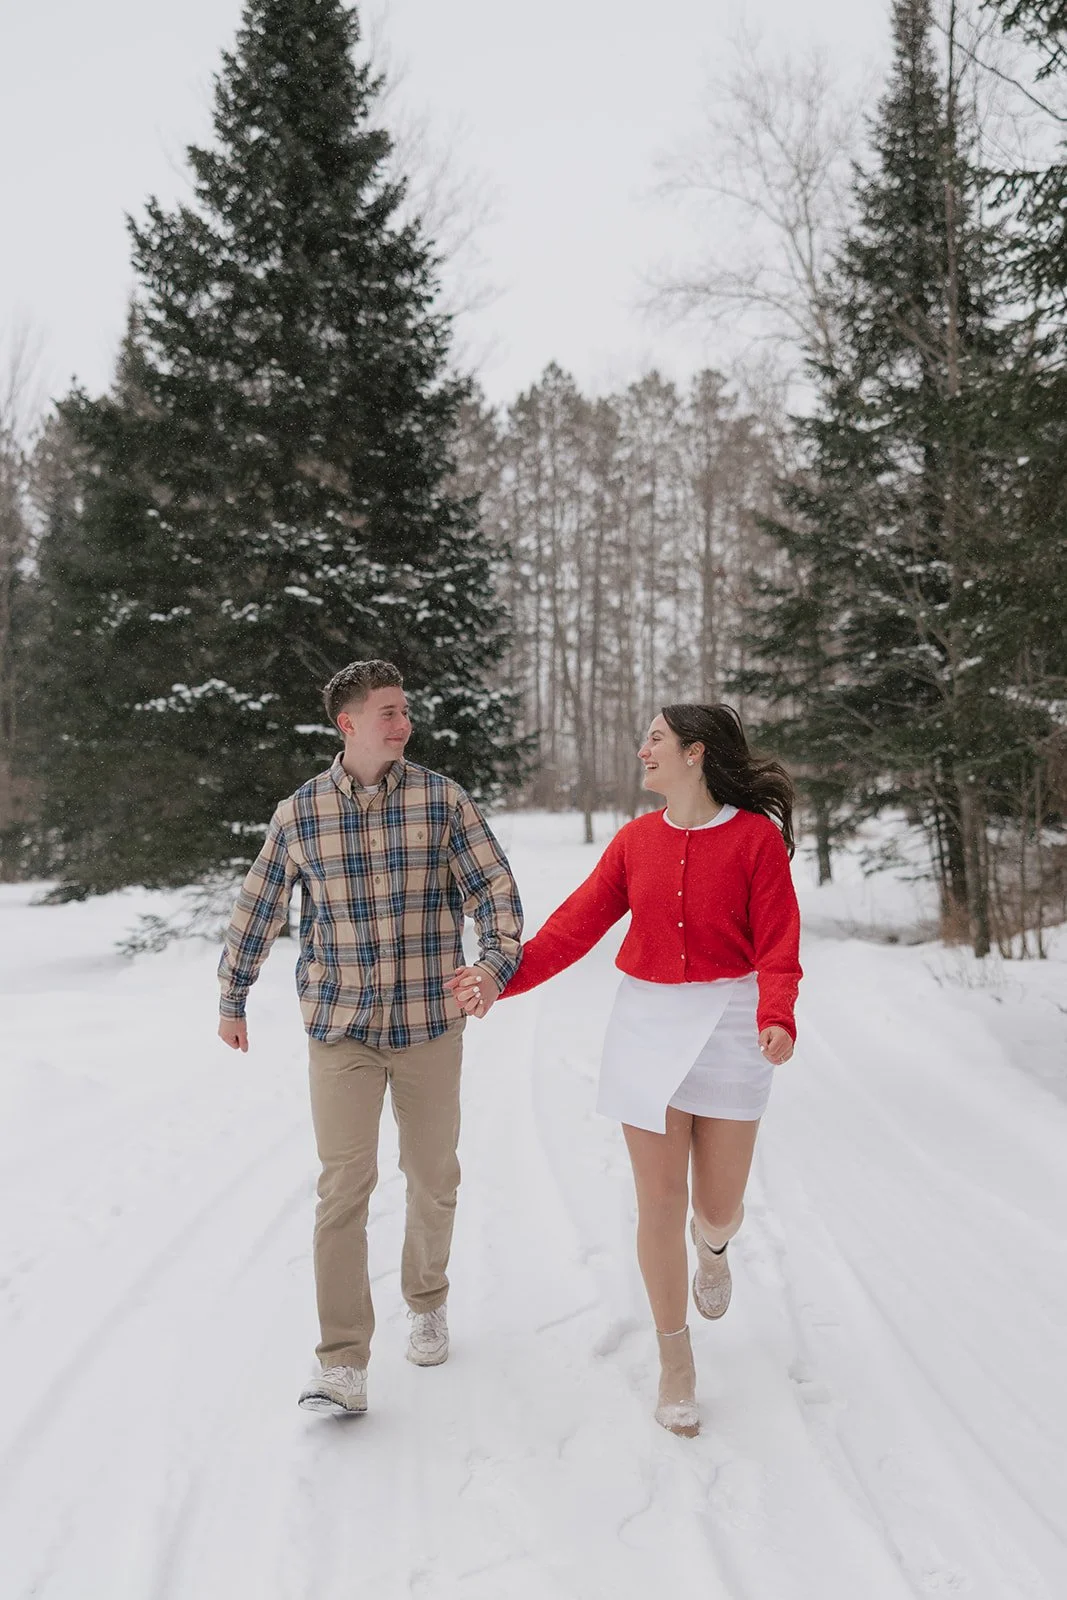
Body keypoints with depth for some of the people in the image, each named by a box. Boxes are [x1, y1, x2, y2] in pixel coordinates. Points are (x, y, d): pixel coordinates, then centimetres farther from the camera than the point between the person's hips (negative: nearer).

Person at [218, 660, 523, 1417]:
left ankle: (428, 1301, 40)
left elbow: (496, 888, -8)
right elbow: (258, 910, 9)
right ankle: (344, 1368, 2)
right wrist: (232, 1000, 15)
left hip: (429, 1023, 1)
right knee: (344, 1184, -6)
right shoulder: (299, 812, -2)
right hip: (339, 1028, 0)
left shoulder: (441, 799, -5)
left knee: (432, 1175, 14)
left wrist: (496, 965, -26)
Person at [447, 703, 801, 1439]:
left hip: (729, 1024, -2)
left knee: (719, 1204, 6)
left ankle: (713, 1246, 46)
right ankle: (676, 1358, 23)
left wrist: (776, 1019, -26)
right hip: (648, 1021, 2)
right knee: (659, 1200, 3)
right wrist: (505, 979, -8)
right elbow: (577, 923, 0)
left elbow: (778, 945, -9)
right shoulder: (635, 840, 2)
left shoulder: (757, 836, -7)